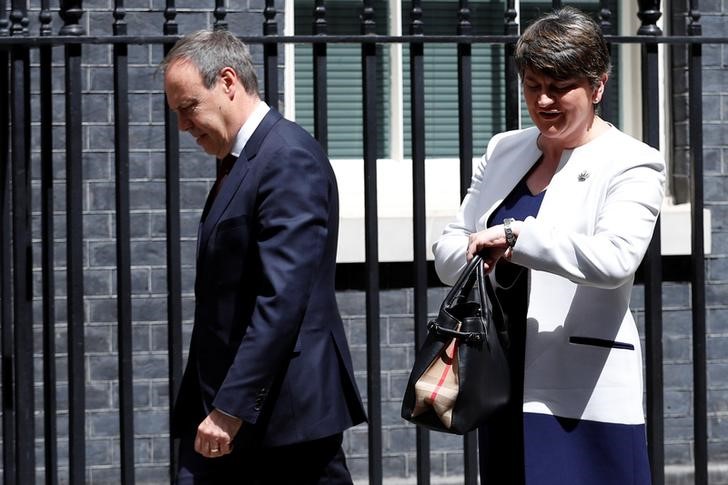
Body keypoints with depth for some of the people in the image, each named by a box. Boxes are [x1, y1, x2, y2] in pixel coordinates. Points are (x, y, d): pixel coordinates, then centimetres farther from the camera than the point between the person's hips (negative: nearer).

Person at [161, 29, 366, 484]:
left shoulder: (290, 157, -14)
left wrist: (231, 409, -22)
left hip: (287, 407, -9)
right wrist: (212, 406, 14)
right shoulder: (238, 163, 16)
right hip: (221, 405, 9)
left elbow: (282, 300, -21)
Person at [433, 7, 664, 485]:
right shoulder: (505, 150, 13)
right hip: (503, 384, 6)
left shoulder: (631, 165, -4)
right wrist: (492, 256, -12)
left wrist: (513, 236, -26)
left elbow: (616, 258, -22)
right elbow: (448, 250, 10)